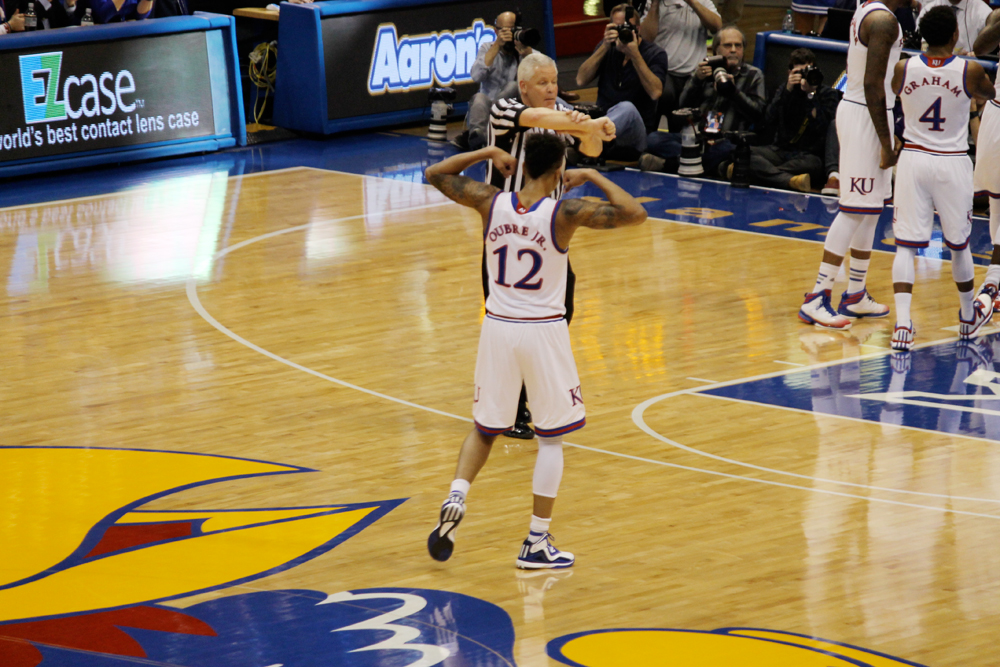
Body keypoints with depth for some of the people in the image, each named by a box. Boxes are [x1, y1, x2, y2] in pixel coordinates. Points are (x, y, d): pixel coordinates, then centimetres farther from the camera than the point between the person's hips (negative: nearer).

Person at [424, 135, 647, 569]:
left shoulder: (490, 202, -5)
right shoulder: (564, 214, -15)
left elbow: (434, 174, 9)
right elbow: (635, 213, -14)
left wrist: (487, 154, 15)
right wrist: (592, 177, -3)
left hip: (498, 326, 3)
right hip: (543, 331, -3)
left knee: (484, 429, 19)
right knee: (551, 438, 9)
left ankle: (455, 499, -5)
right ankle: (537, 542, 9)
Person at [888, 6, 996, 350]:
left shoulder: (903, 69, -7)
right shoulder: (970, 71, -12)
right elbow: (990, 94, 11)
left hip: (913, 158, 1)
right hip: (953, 164, -1)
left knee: (905, 245, 0)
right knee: (958, 244, 17)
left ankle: (902, 323, -15)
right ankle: (968, 316, 36)